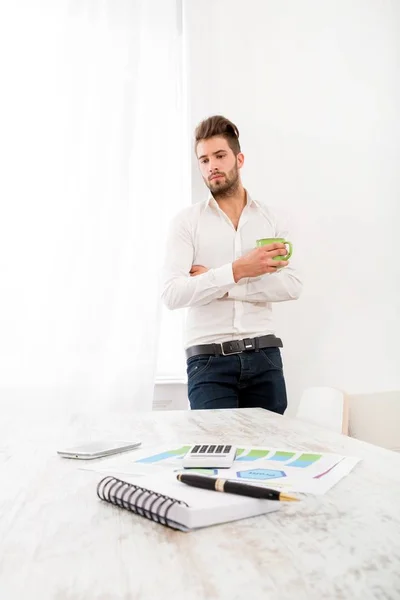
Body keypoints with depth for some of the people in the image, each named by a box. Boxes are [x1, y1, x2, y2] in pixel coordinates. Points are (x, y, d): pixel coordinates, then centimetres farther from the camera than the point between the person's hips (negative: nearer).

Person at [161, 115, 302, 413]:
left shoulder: (269, 218, 8)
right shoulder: (186, 221, 1)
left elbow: (292, 286, -5)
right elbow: (172, 294, -12)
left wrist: (217, 282, -12)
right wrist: (237, 270, -22)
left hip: (264, 356, 3)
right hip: (209, 359, -2)